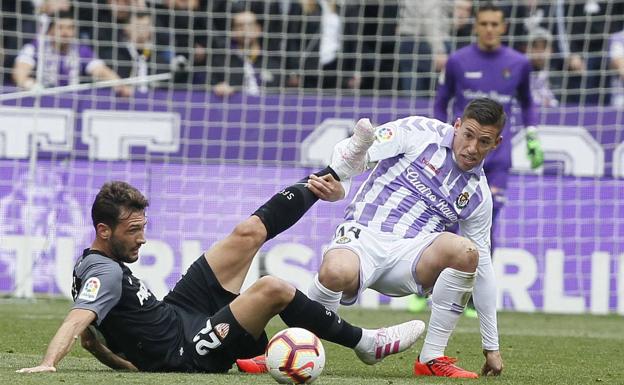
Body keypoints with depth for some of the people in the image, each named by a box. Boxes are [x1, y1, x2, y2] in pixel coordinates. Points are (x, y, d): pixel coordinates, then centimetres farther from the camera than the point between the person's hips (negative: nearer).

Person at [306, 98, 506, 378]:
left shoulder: (479, 195, 11)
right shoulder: (419, 132, 1)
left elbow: (482, 270, 17)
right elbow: (350, 156, -2)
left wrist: (491, 346, 18)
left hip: (410, 255, 3)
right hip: (364, 233, -3)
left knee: (465, 251, -30)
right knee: (336, 271, -40)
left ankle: (432, 358, -17)